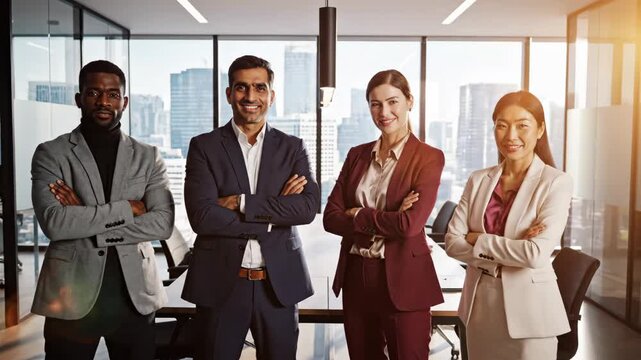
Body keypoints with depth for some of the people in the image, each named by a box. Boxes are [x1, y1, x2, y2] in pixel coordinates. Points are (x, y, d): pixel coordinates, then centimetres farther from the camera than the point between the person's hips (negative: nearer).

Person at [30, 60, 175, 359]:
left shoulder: (148, 157, 6)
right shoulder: (50, 153, 1)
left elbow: (163, 223, -7)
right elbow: (53, 222, -14)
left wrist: (84, 219, -12)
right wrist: (126, 208, -12)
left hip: (134, 294, 2)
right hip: (72, 297, -1)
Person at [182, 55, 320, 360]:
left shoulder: (292, 147, 5)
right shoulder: (204, 146, 0)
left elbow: (309, 206, -10)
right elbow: (201, 216, -12)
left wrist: (241, 202, -16)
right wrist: (275, 213, -12)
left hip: (280, 283, 1)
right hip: (220, 283, -1)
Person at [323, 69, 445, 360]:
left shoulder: (429, 158, -7)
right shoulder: (357, 155, 7)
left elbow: (410, 224, -20)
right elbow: (330, 217, -1)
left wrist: (359, 215, -8)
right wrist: (384, 221, -13)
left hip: (403, 280, -5)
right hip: (356, 276, 5)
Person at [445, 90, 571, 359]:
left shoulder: (556, 182, -10)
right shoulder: (478, 180, 3)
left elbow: (535, 254, -21)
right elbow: (452, 242, -4)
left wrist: (478, 239, -10)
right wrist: (510, 250, -15)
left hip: (528, 307, -4)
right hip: (480, 303, 4)